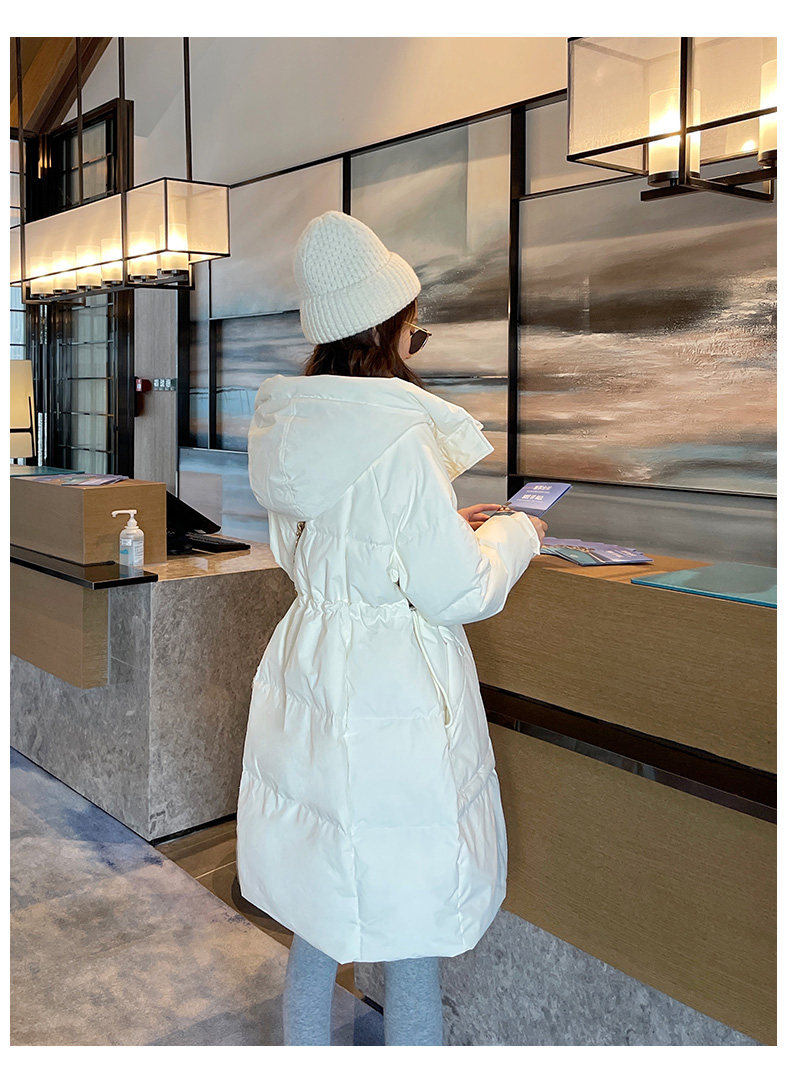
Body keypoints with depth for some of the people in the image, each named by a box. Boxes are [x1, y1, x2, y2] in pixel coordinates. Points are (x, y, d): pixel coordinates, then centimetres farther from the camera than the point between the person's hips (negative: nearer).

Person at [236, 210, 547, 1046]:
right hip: (393, 704, -8)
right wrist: (514, 534, 3)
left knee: (318, 916, 23)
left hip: (309, 685, 8)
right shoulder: (401, 438, -22)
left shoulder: (287, 428, 3)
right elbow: (457, 592, -17)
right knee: (409, 929, 11)